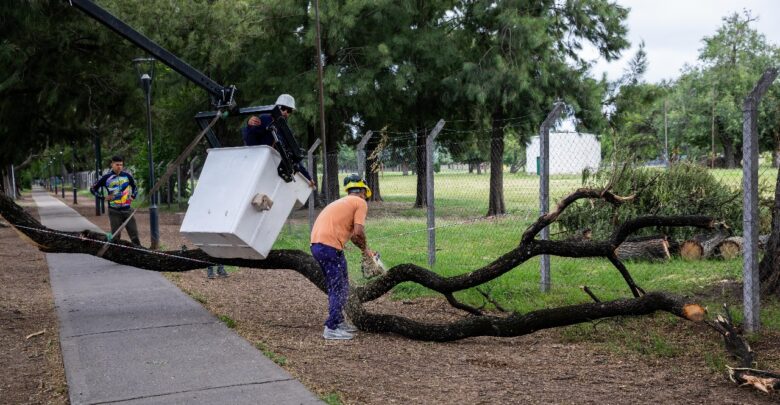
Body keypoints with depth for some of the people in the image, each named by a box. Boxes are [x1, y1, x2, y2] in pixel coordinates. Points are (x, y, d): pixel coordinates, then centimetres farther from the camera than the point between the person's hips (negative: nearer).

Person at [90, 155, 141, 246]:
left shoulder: (127, 176, 3)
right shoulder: (106, 178, -3)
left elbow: (135, 187, 22)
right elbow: (93, 189, 6)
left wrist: (133, 196, 7)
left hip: (127, 210, 2)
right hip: (114, 211, -2)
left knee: (134, 234, 2)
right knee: (116, 236, 2)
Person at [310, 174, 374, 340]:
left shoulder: (342, 202, 27)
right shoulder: (361, 203, 1)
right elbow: (358, 232, -11)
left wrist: (365, 250, 35)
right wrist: (365, 248, 8)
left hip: (317, 244, 9)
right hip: (330, 246, -9)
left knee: (337, 286, 20)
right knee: (339, 288, -1)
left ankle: (338, 322, 28)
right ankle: (331, 328, 0)